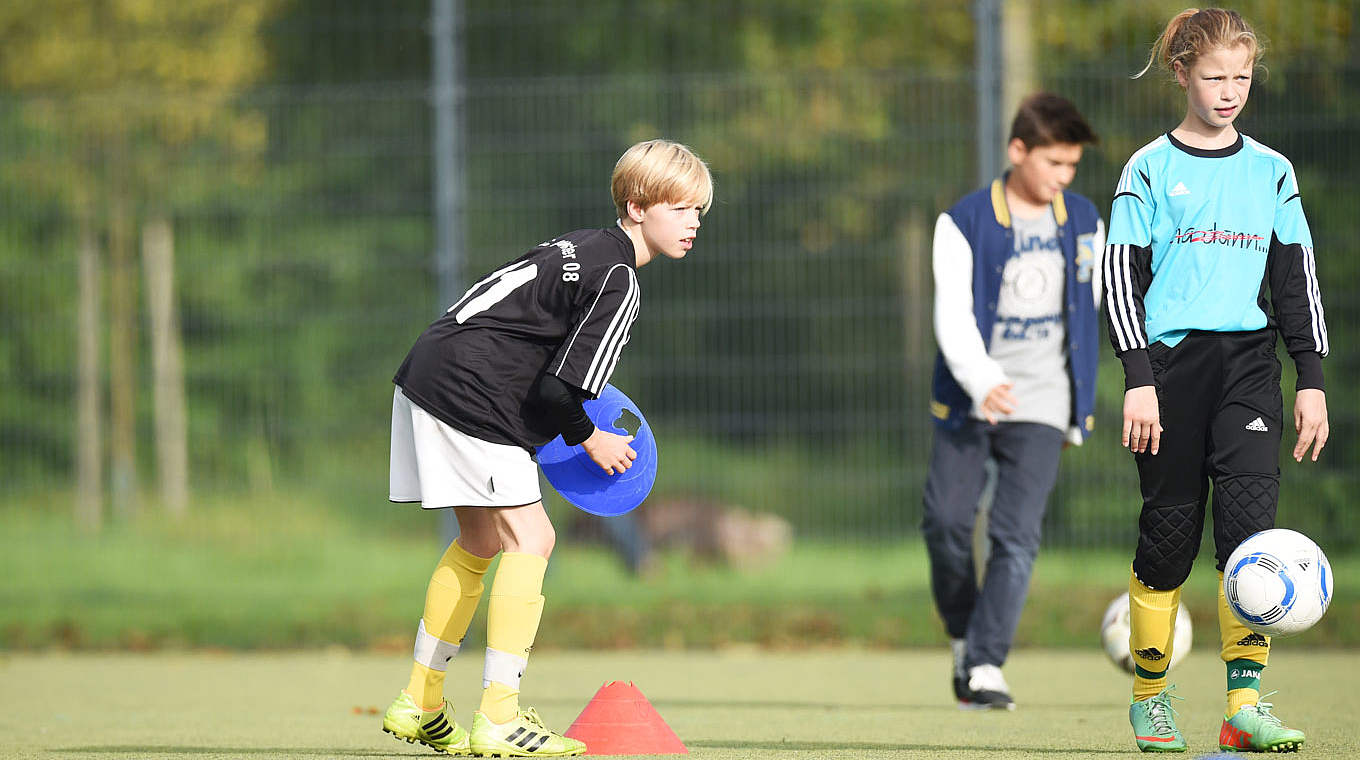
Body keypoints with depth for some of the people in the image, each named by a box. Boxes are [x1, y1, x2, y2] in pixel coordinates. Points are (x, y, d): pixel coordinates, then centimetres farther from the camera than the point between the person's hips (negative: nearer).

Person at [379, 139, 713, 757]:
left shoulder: (583, 246, 16)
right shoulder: (618, 280, -15)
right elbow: (559, 388, -19)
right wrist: (589, 439, -1)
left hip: (428, 375, 11)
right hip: (470, 397, -11)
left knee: (480, 541, 21)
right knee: (528, 537, -9)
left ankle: (419, 705, 27)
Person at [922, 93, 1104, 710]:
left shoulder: (1084, 223, 8)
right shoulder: (964, 224, -5)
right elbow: (953, 315, -14)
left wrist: (1081, 404, 18)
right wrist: (981, 381, -32)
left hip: (1041, 405, 1)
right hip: (967, 401, -1)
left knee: (1016, 535, -12)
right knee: (947, 522, -5)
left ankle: (986, 667, -15)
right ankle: (964, 636, 19)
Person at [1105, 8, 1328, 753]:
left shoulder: (1272, 172, 11)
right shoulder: (1150, 170, 2)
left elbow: (1297, 279, 16)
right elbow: (1121, 274, 0)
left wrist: (1311, 379, 9)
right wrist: (1138, 378, -9)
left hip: (1248, 362, 2)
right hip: (1171, 361, -2)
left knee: (1250, 519, -14)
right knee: (1169, 533, 2)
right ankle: (1150, 697, 17)